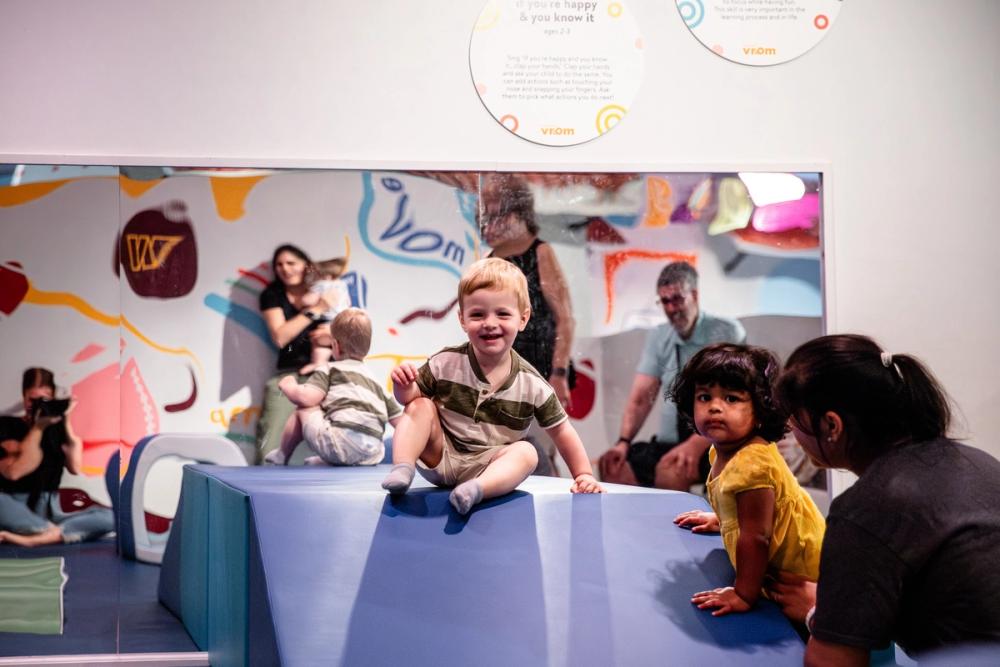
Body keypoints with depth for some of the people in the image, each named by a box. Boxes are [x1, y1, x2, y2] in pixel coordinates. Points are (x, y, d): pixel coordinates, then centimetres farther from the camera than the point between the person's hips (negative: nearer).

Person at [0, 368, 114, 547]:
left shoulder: (57, 428, 9)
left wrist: (66, 422, -5)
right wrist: (38, 428, -14)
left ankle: (26, 539, -32)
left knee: (108, 517, -22)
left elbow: (75, 468, -4)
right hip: (16, 513, -4)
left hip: (49, 511, 4)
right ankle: (56, 534, -22)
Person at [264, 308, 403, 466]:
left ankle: (281, 457, 30)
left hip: (341, 445, -6)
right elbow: (400, 421, 19)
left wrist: (288, 386, 18)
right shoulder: (377, 382, 26)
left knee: (303, 411, 17)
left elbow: (306, 398, -3)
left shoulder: (329, 369, 10)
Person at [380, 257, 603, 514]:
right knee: (420, 406, -17)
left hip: (488, 467, -1)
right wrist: (404, 388, -22)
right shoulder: (445, 363, -9)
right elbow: (413, 396, 1)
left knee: (526, 452, -27)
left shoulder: (533, 385, -10)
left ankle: (477, 488, -47)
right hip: (441, 458, 1)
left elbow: (561, 431, 1)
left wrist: (584, 474, -1)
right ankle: (402, 469, -27)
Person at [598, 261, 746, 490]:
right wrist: (623, 442, -15)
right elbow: (640, 398, 4)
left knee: (670, 470, -34)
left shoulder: (727, 333, -5)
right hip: (668, 443, 4)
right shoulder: (658, 339, 9)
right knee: (614, 469, -22)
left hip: (713, 445, -4)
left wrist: (697, 444, -28)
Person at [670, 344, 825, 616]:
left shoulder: (751, 464, -32)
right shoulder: (723, 451, -1)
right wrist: (720, 520, 31)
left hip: (800, 579, -9)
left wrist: (744, 595, -25)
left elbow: (755, 536, -31)